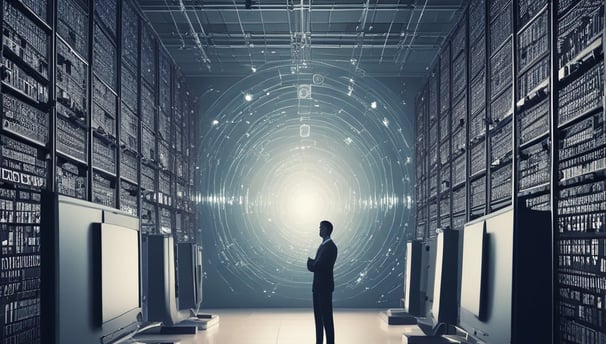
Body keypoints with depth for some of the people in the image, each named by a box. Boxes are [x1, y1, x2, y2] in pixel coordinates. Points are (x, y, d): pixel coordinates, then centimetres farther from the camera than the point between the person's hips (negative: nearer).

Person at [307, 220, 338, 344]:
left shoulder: (330, 246, -15)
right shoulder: (323, 245, 16)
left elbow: (318, 266, -20)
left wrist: (310, 262, -2)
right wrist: (312, 263, -5)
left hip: (325, 286, -10)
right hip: (318, 286, 10)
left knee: (327, 318, -6)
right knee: (318, 317, 14)